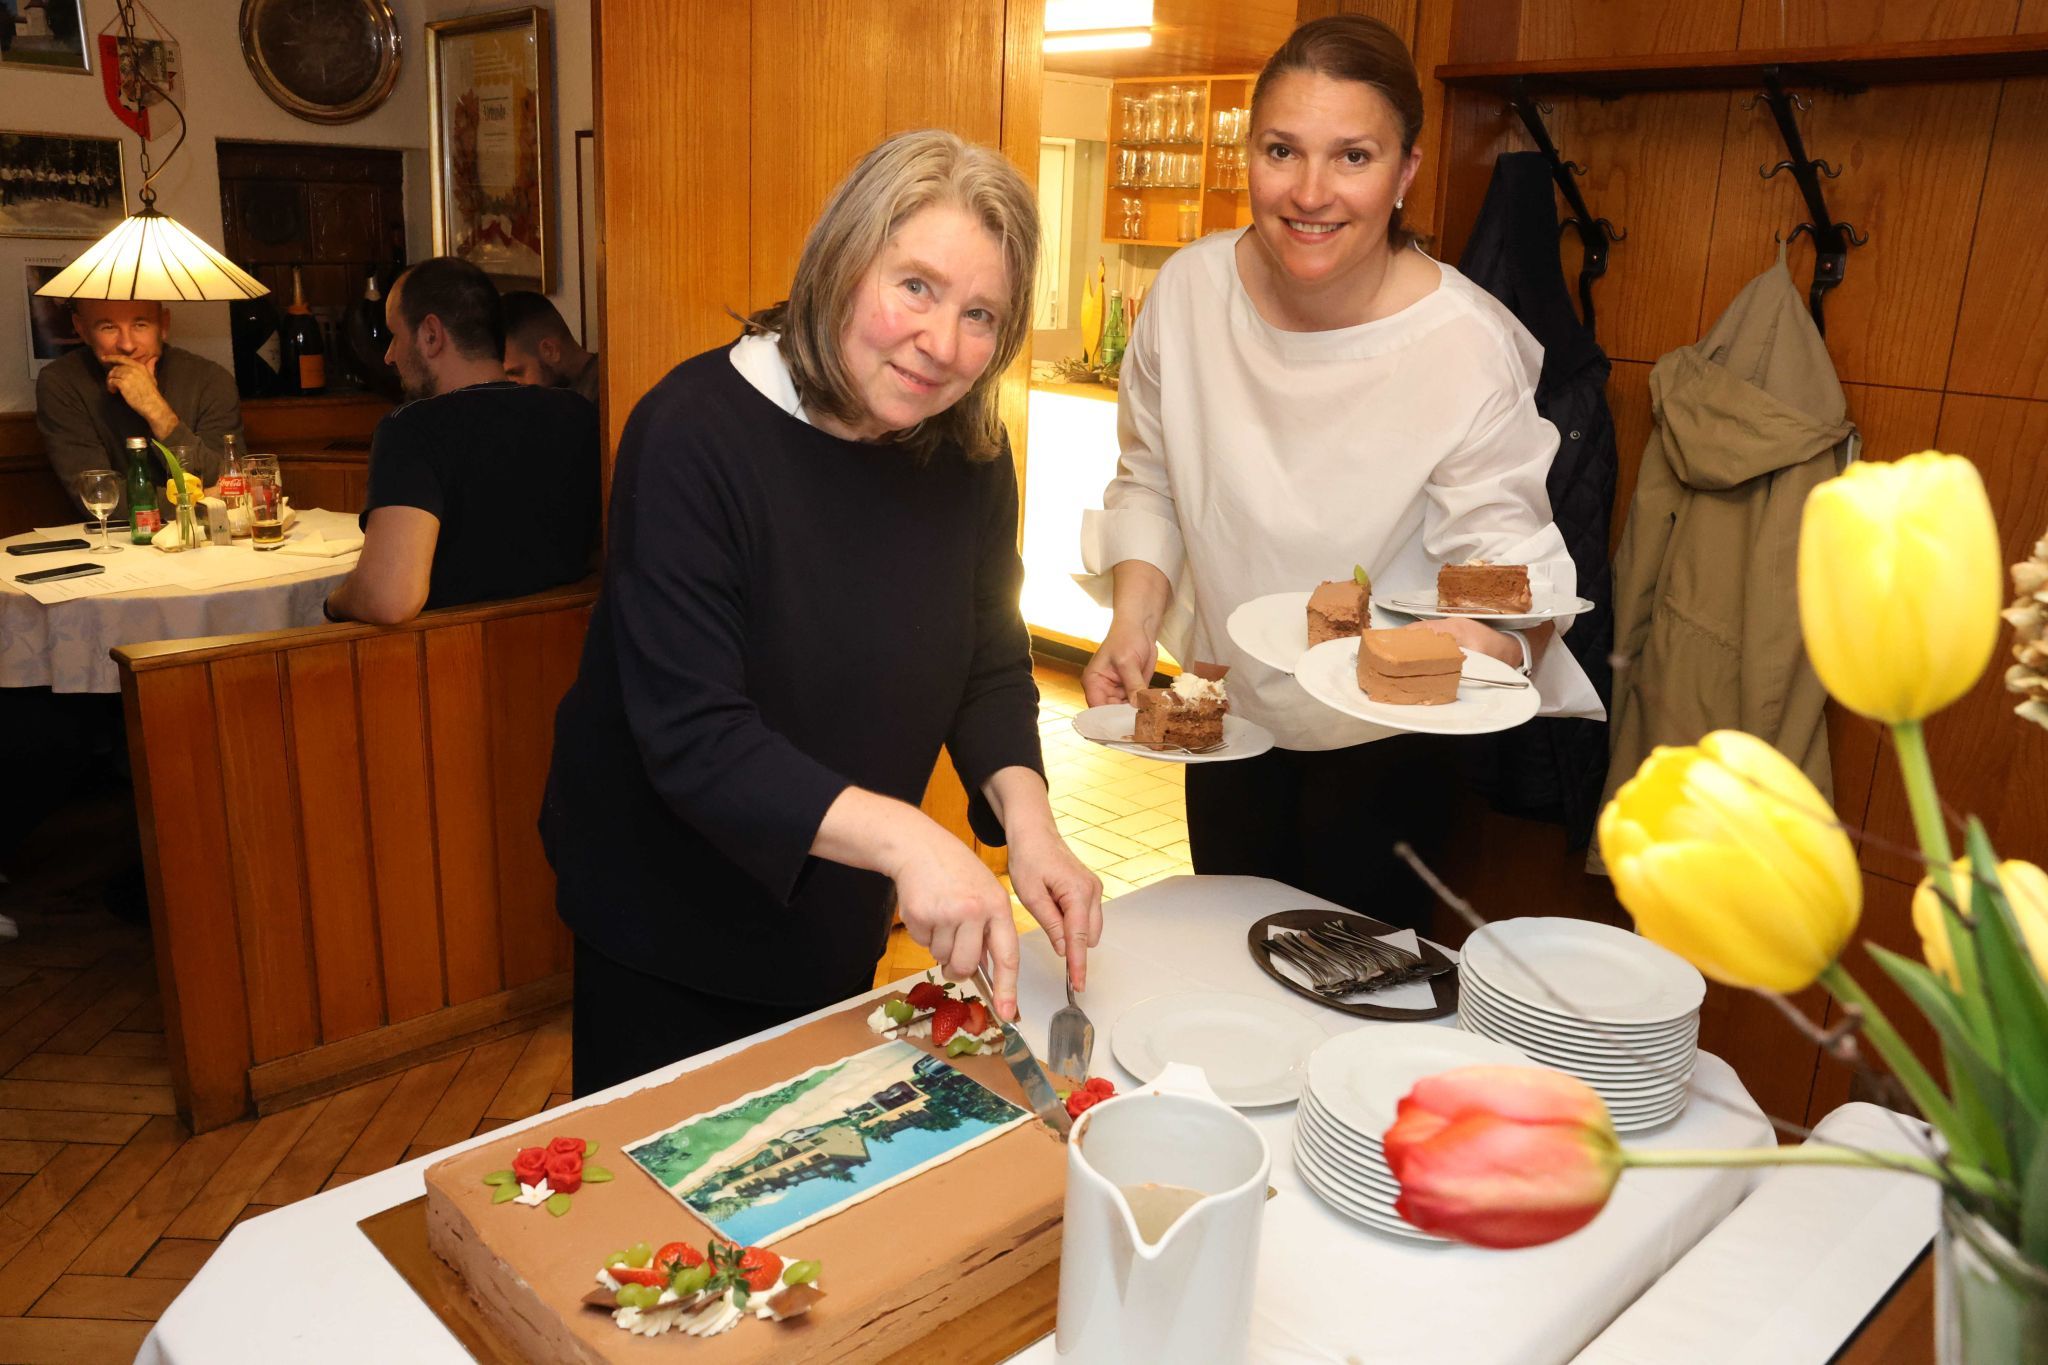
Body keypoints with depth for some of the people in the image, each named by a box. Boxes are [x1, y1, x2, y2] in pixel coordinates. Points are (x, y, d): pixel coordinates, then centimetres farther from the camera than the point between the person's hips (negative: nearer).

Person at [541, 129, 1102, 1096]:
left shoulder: (967, 454, -6)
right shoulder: (696, 431, -25)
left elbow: (991, 667, 0)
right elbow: (692, 736, -30)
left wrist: (1026, 820, -18)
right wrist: (902, 838, -41)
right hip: (665, 944, -5)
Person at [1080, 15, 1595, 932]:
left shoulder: (1469, 347, -24)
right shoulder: (1189, 289, -13)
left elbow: (1503, 560, -20)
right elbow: (1150, 483, 0)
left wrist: (1487, 641, -43)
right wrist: (1132, 623, -16)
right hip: (1228, 715, 4)